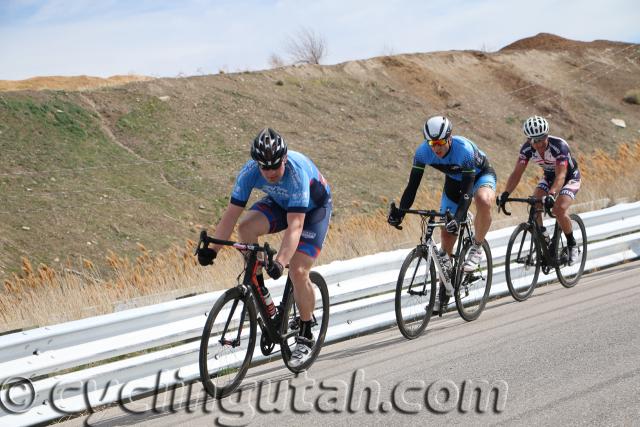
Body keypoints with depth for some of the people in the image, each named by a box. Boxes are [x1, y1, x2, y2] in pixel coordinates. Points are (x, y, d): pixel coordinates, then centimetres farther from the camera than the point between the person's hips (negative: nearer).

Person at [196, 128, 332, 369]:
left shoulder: (297, 172, -40)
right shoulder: (250, 172, -27)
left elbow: (295, 226, -46)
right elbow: (232, 213, -25)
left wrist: (280, 262, -57)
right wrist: (212, 249, -36)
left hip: (314, 207, -4)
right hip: (280, 203, 5)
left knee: (298, 272, -18)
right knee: (246, 228, -26)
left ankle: (305, 336, 1)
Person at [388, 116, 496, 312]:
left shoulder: (464, 149, -38)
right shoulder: (423, 151, -26)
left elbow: (467, 190, -41)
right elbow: (413, 184, -24)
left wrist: (458, 218, -53)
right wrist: (399, 211, -36)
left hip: (481, 175, -4)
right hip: (454, 179, 4)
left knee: (484, 201, -40)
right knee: (447, 233, -2)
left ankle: (476, 249, -16)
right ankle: (444, 291, 11)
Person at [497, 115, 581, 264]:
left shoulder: (559, 146, -36)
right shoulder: (527, 148, -22)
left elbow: (561, 176, -43)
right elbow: (517, 173, -23)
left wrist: (551, 195, -60)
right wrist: (505, 194, -39)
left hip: (570, 177, -5)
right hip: (549, 176, 5)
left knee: (559, 209, -26)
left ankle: (572, 246, -6)